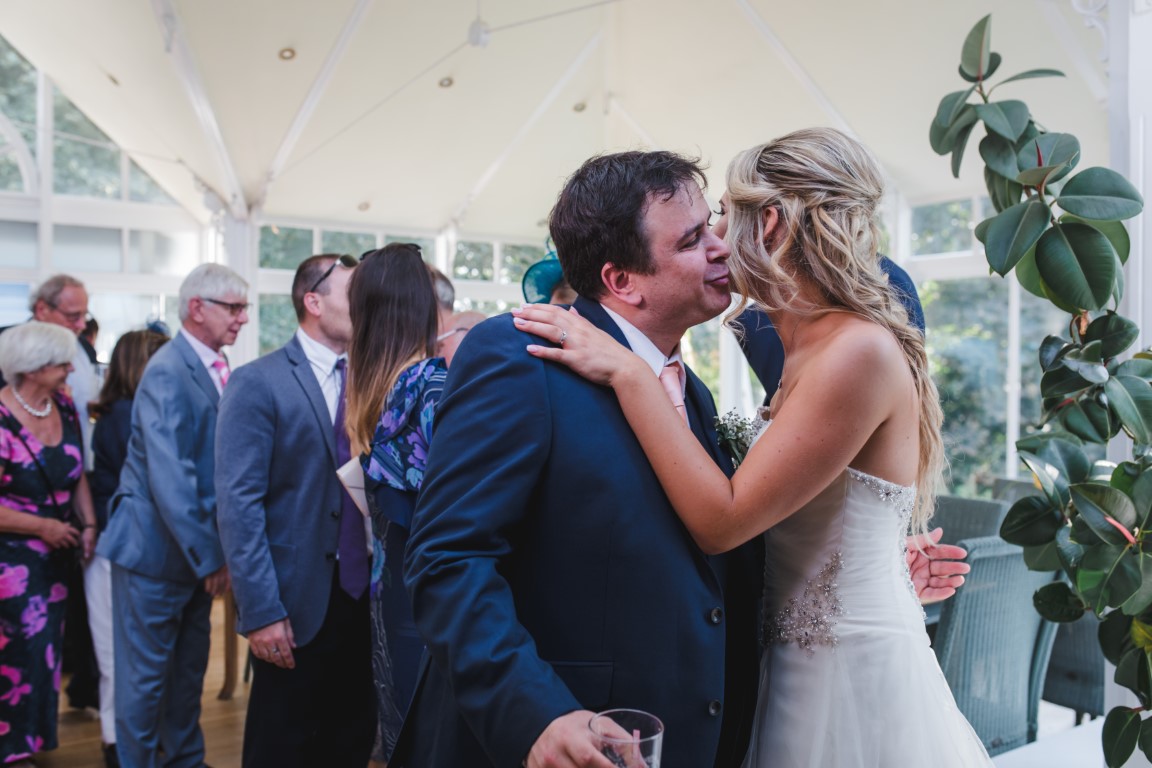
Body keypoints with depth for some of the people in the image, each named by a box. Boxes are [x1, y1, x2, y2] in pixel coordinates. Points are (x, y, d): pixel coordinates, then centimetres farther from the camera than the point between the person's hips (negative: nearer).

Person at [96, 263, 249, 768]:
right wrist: (210, 557, -23)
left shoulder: (216, 368, 5)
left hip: (194, 546, 8)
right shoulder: (168, 372, -20)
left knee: (190, 667, 20)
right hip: (155, 549, -8)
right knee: (146, 674, 7)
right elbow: (170, 478, -26)